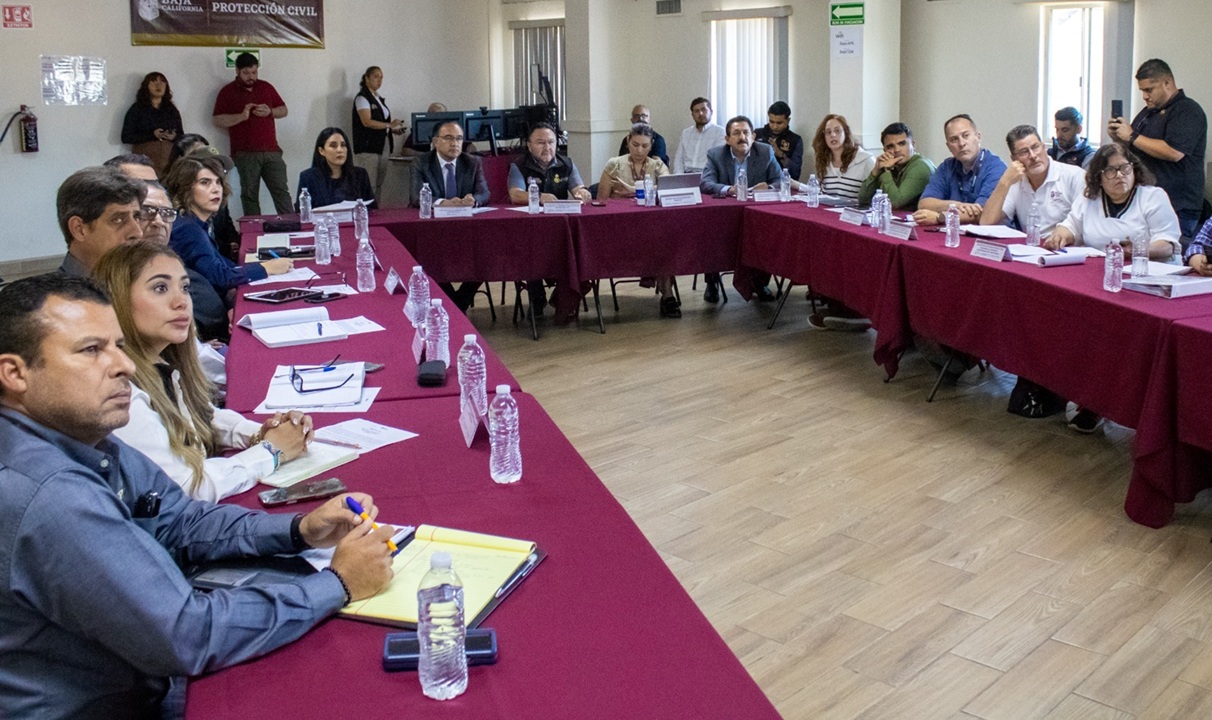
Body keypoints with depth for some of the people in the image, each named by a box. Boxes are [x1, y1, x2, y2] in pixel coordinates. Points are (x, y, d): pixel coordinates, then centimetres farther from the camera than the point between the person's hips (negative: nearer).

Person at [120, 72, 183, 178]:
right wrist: (153, 135, -12)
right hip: (146, 161, -3)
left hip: (170, 161, 3)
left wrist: (174, 136, -6)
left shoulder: (172, 110, 16)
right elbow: (126, 137, -1)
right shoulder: (137, 109, 6)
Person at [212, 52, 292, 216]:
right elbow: (218, 121, -2)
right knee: (250, 195, 0)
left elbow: (283, 110, 19)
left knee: (281, 191, -1)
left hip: (271, 151, 3)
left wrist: (270, 112, -2)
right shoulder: (227, 92, 4)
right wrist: (241, 116, -15)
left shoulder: (266, 87, 15)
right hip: (245, 153, -3)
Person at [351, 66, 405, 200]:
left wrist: (393, 129, 5)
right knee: (369, 185, -11)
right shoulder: (362, 97, -6)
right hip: (368, 147, -8)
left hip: (383, 146, 8)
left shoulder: (380, 98, 19)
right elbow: (367, 122, -17)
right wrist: (389, 125, -18)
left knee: (379, 184, 6)